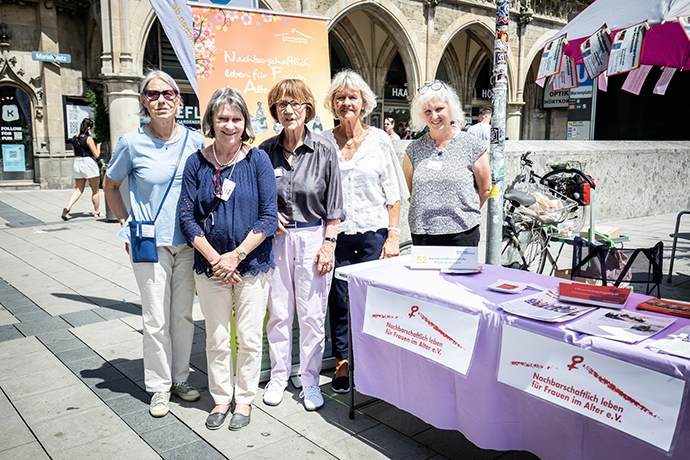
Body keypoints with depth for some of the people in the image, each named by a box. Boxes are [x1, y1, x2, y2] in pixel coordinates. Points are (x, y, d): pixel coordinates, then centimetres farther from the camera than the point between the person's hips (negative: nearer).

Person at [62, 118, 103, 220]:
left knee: (78, 190, 11)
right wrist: (98, 147, 7)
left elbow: (75, 154, 14)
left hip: (77, 163, 6)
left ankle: (67, 208, -7)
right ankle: (96, 212, 16)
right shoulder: (88, 139, -14)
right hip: (89, 163, -6)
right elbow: (96, 154, -11)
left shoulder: (74, 138, 6)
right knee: (95, 190, 8)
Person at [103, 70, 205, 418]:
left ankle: (180, 379, 28)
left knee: (183, 315, 12)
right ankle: (159, 387, 20)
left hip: (187, 241, 3)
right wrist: (127, 225, 3)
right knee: (156, 320, 3)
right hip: (150, 243, -2)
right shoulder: (132, 143, -6)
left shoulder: (194, 141, 0)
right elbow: (110, 186, 9)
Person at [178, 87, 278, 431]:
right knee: (217, 338, 11)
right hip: (210, 264, 2)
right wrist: (215, 259, -11)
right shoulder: (197, 163, 0)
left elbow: (268, 216, -7)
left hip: (252, 263, -1)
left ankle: (244, 400, 28)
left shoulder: (258, 160, -5)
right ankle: (221, 398, 31)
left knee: (249, 337, 8)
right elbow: (188, 217, -1)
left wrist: (237, 256, -14)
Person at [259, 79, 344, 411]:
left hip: (313, 237, -2)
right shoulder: (266, 151, 3)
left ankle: (310, 380, 21)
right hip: (276, 238, 2)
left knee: (312, 313, 4)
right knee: (278, 311, 9)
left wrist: (329, 243, -6)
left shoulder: (324, 150, -3)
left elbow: (333, 205, -1)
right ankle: (278, 376, 27)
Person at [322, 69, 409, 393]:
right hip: (336, 233, 1)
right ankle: (342, 363, 22)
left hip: (373, 232, -1)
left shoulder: (379, 140, 3)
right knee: (339, 299, 5)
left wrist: (393, 235, -3)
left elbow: (393, 194, 3)